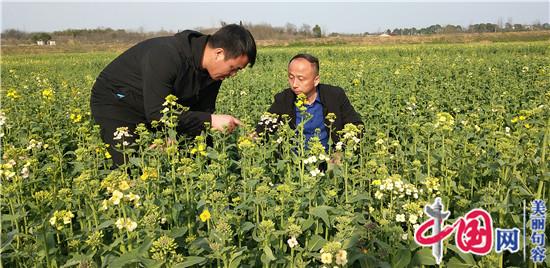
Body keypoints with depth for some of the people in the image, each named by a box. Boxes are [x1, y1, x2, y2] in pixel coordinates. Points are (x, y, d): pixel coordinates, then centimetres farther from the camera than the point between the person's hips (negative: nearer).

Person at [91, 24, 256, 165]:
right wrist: (211, 120, -39)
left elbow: (202, 113, -2)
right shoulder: (167, 56, -36)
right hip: (115, 102, -6)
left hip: (159, 107, 7)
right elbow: (157, 114, -37)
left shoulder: (214, 73, -12)